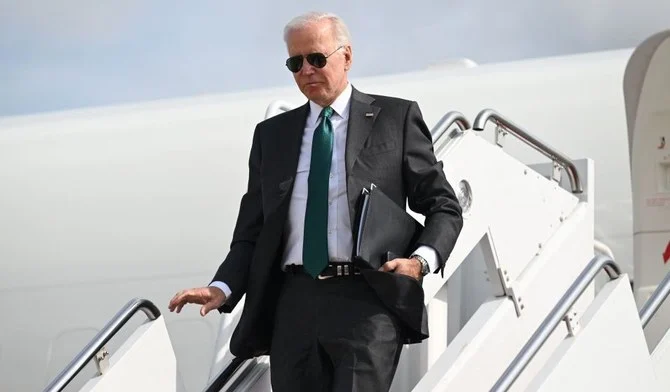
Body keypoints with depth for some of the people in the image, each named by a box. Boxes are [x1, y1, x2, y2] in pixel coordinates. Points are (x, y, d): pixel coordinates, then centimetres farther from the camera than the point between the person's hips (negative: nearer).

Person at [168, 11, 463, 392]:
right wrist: (222, 288, -2)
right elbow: (252, 231, 17)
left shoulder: (396, 118, 8)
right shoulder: (272, 134, 18)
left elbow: (443, 205, 7)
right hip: (295, 305, 4)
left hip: (368, 302, -4)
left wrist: (422, 260, -13)